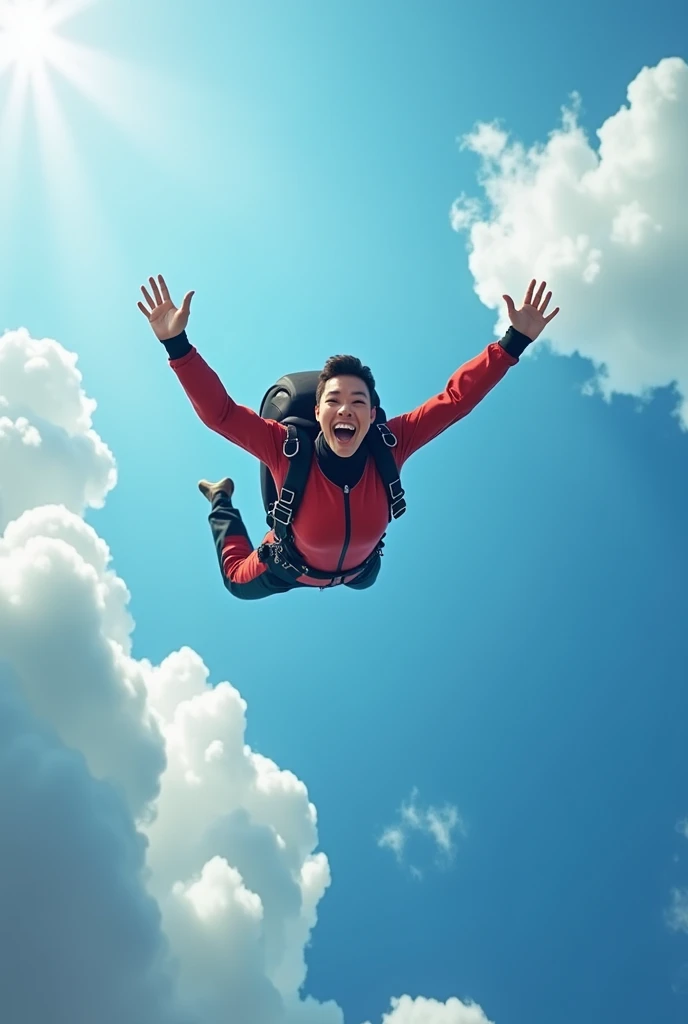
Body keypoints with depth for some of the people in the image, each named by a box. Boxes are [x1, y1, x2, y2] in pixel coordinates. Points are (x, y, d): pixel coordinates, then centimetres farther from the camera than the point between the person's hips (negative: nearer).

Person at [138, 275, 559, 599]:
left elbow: (456, 397, -38)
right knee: (237, 582, 30)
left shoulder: (391, 445, -37)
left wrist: (516, 341, -45)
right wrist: (177, 344, -57)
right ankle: (222, 500, 50)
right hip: (290, 566, -2)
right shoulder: (288, 450, -42)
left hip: (357, 568, 2)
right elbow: (219, 411, -48)